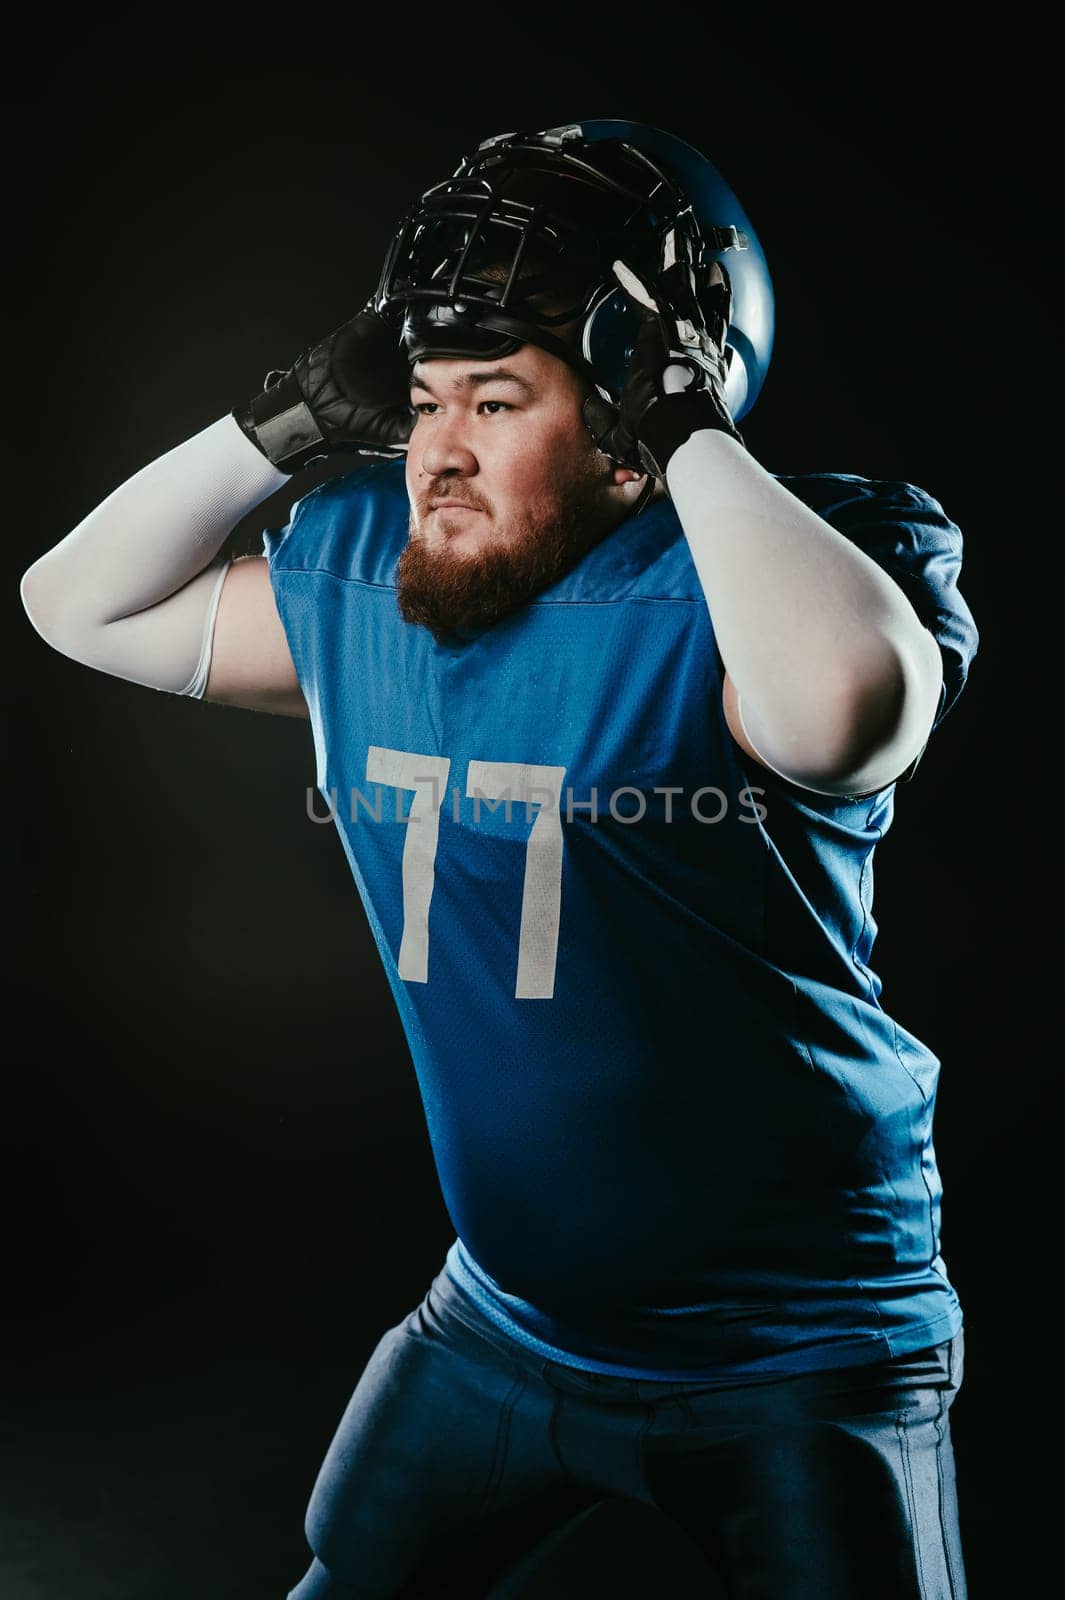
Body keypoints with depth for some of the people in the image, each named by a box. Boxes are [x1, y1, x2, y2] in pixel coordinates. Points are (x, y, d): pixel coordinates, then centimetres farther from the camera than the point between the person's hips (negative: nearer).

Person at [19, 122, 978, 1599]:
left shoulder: (791, 562, -19)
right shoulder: (365, 568, 0)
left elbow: (837, 710, -43)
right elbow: (79, 603, 8)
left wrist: (688, 427, -28)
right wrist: (299, 417, -4)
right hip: (503, 1320, 6)